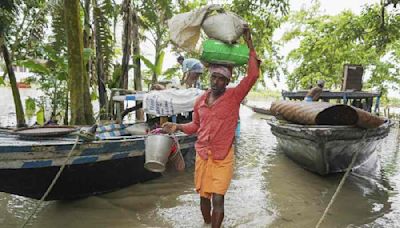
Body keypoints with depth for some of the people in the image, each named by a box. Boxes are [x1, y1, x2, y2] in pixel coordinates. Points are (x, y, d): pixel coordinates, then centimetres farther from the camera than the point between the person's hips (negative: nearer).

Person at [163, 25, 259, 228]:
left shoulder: (234, 96, -9)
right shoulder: (200, 100, 4)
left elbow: (253, 75, -20)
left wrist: (249, 44, -20)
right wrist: (177, 127, 0)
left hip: (223, 158, -4)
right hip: (202, 155, 4)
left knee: (218, 199, -7)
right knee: (203, 196, 16)